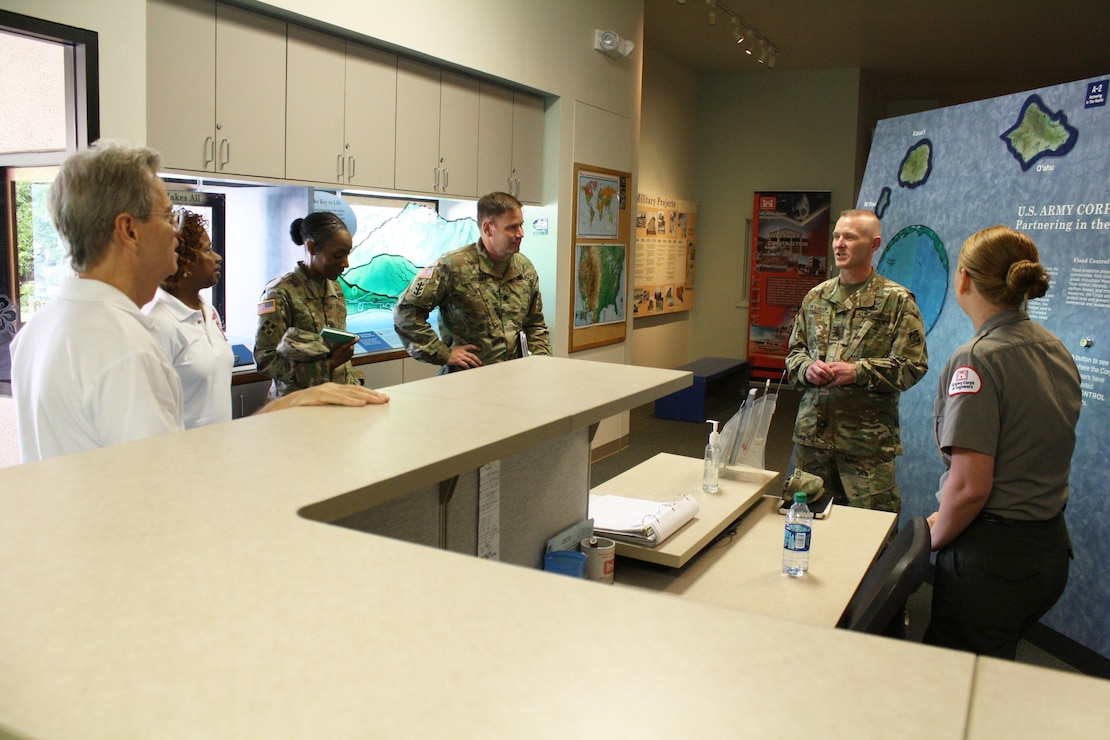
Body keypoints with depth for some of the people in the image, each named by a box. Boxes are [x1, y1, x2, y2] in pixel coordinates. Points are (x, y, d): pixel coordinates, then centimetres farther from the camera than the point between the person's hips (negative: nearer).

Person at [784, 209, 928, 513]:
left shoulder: (897, 301, -4)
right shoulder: (816, 297, 11)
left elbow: (912, 366, -8)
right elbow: (795, 350, 15)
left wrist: (858, 372, -18)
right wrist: (807, 368, -7)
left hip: (868, 439, -4)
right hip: (812, 431, 5)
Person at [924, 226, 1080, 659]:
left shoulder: (978, 360, -20)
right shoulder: (1057, 350, 6)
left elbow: (970, 486, -24)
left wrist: (935, 537, -6)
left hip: (992, 557, -8)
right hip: (1052, 549, 9)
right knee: (999, 668, 24)